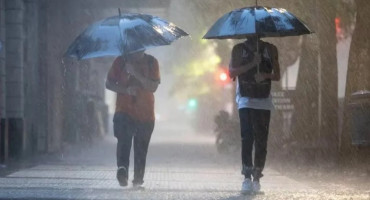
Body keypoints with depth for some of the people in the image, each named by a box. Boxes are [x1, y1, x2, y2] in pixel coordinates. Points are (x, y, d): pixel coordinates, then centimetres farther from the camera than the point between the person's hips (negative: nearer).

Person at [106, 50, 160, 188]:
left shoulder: (151, 62, 4)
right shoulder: (121, 61, 4)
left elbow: (153, 87, -7)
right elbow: (109, 84, 6)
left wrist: (135, 73, -18)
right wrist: (126, 90, -12)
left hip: (145, 114, 1)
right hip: (124, 112, -1)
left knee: (141, 149, 4)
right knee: (124, 140, -24)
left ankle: (138, 180, 12)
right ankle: (122, 170, -38)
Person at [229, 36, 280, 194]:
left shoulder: (270, 49, 11)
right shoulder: (239, 49, 7)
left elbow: (277, 76, 11)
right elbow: (232, 73, -4)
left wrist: (266, 75, -11)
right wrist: (252, 64, -14)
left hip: (264, 101, 2)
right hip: (245, 100, -2)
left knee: (261, 140, -2)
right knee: (247, 137, -13)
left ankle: (257, 178, 4)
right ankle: (247, 177, -14)